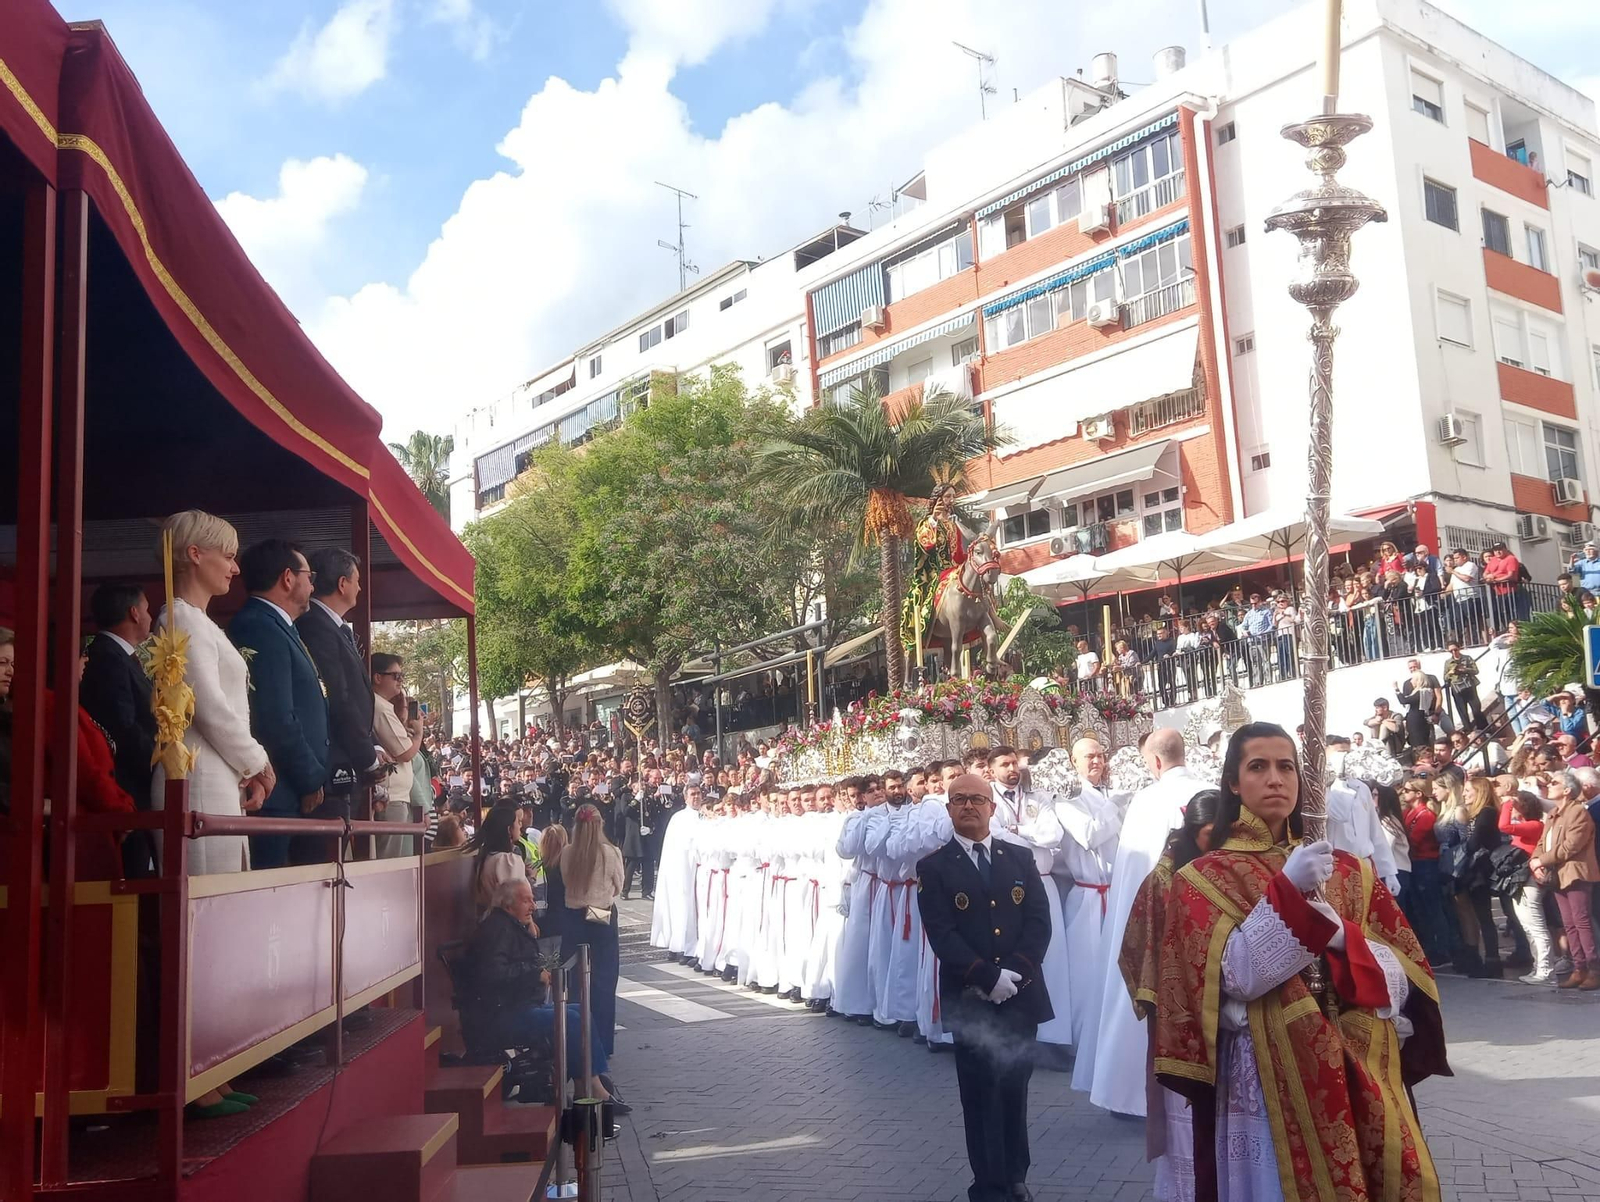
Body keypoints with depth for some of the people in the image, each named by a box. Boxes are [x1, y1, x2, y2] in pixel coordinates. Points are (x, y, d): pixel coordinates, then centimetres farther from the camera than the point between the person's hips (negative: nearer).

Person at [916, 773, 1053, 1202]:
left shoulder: (1020, 858, 9)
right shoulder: (933, 868, -1)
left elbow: (1039, 921, 1)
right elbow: (942, 935, -9)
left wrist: (1014, 972, -12)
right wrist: (989, 978, -17)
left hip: (1021, 995, 3)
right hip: (970, 1000, -3)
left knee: (1015, 1089, 11)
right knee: (980, 1094, 4)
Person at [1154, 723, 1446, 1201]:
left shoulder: (1346, 871, 10)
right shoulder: (1203, 878, -2)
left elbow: (1403, 969, 4)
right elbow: (1233, 977, -15)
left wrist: (1340, 936, -14)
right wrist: (1287, 891, -22)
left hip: (1357, 1074, 4)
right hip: (1267, 1076, -3)